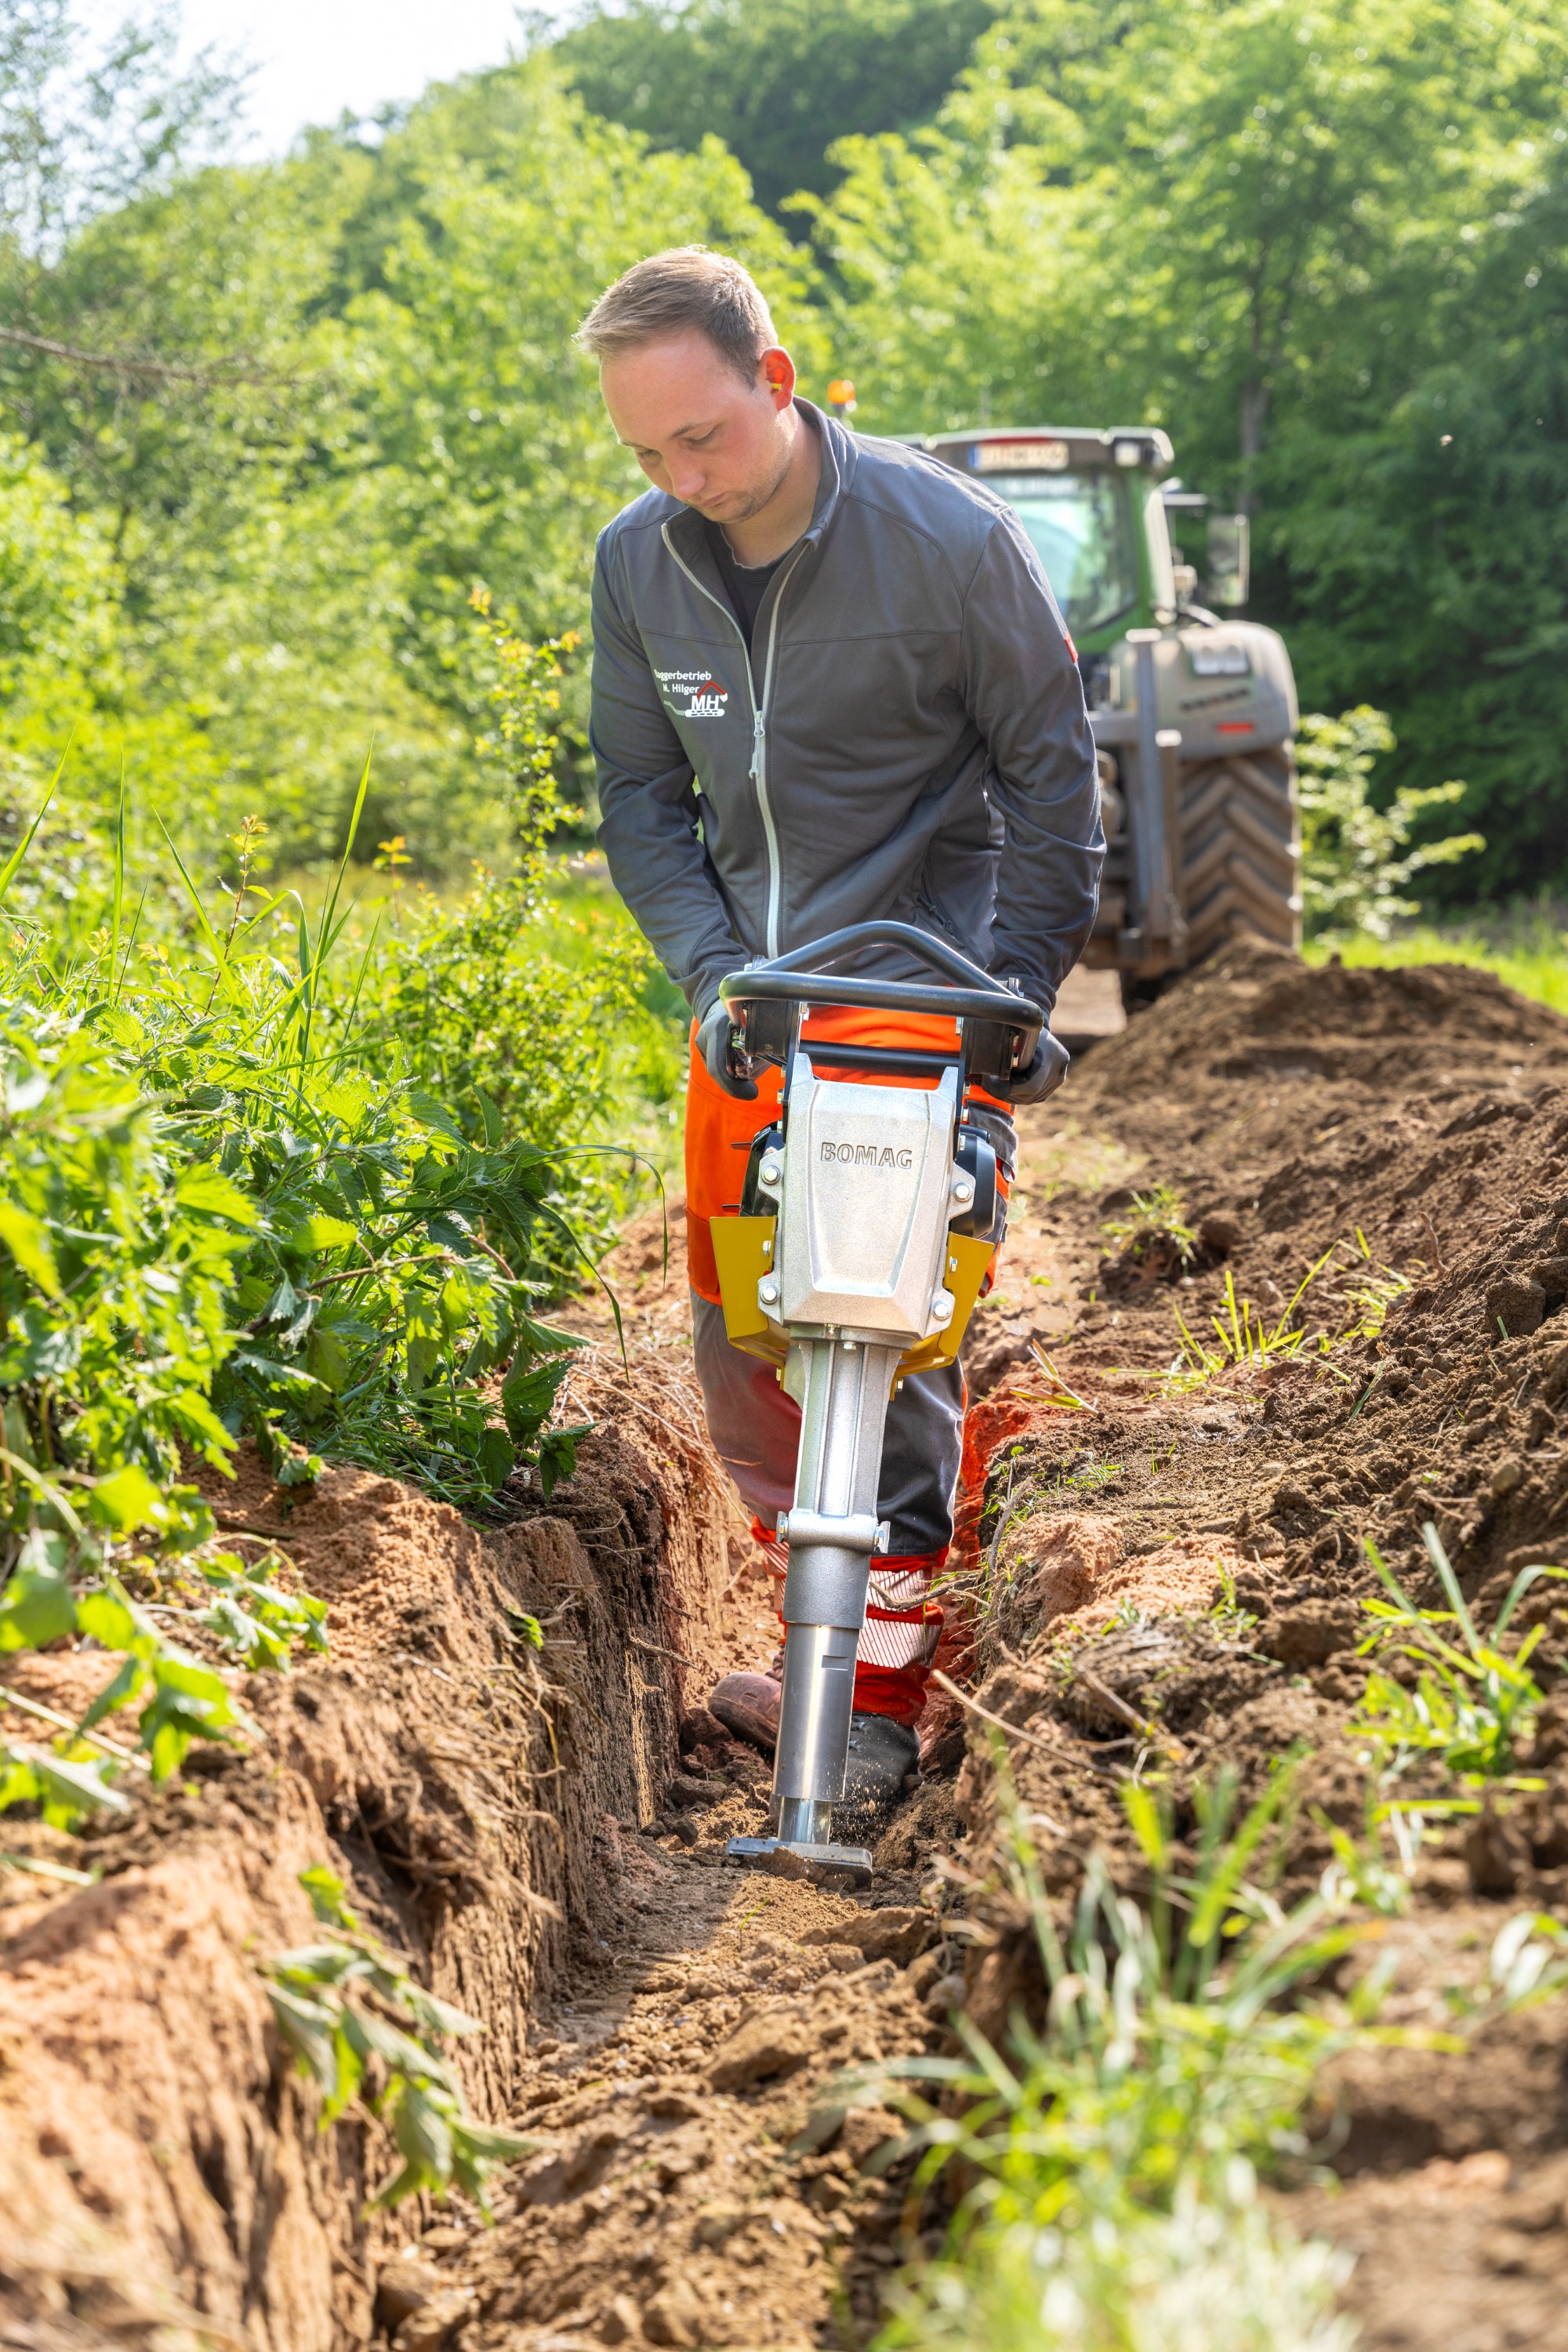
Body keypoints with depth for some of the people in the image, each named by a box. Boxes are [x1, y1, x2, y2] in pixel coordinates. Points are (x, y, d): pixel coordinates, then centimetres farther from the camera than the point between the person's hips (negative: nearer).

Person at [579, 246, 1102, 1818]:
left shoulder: (949, 539, -14)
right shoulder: (637, 563, -1)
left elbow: (1049, 773, -5)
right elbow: (640, 794, 7)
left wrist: (1020, 993, -9)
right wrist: (709, 973, -6)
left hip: (926, 990, -5)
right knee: (739, 1347, 6)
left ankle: (881, 1695, -3)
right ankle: (827, 1637, 23)